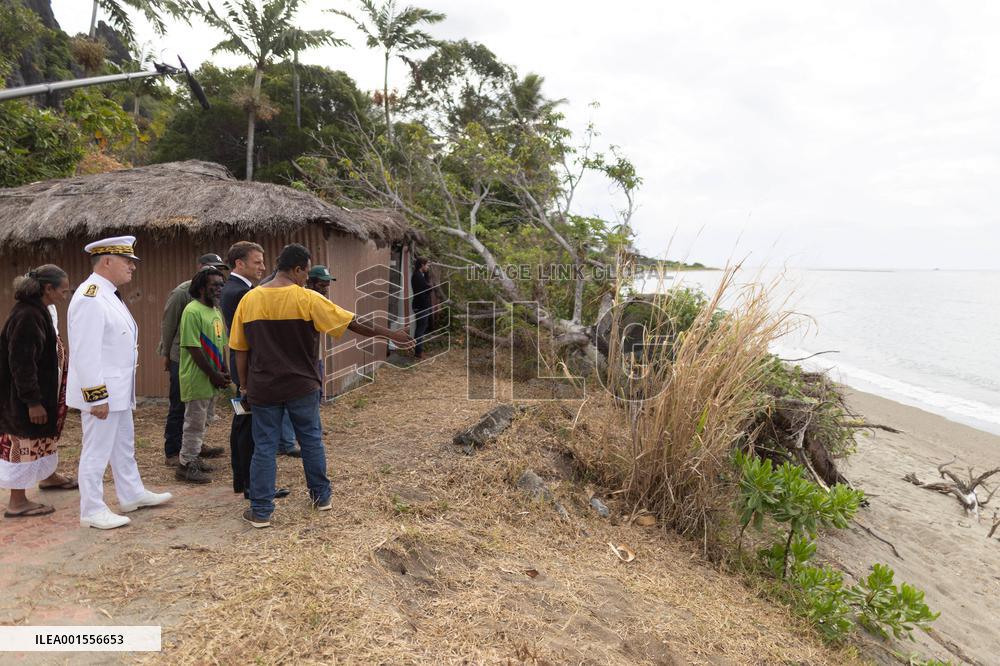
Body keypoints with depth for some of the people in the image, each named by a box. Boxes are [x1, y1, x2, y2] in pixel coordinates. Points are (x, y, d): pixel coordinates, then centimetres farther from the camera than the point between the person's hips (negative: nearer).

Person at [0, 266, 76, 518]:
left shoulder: (37, 310, 6)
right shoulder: (27, 316, -24)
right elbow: (21, 363, -25)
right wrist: (32, 401, -23)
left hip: (43, 391, 10)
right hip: (26, 396, -10)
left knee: (44, 436, 24)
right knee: (25, 441, 1)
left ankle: (47, 476, 43)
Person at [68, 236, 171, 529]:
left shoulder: (110, 295, 11)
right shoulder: (90, 298, -20)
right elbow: (86, 353, -24)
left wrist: (115, 393, 19)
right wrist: (96, 396, -23)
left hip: (118, 391, 10)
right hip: (102, 393, -10)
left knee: (124, 446, 20)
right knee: (96, 451, 2)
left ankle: (132, 495, 34)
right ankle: (92, 511, 14)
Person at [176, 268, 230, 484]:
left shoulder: (216, 311, 12)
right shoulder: (193, 311, -16)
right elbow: (193, 348, -20)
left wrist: (224, 372, 6)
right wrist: (213, 374, -16)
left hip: (212, 379, 9)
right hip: (197, 379, -9)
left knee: (202, 423, 17)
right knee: (195, 423, 0)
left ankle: (193, 459, 29)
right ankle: (186, 466, 10)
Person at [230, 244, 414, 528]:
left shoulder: (249, 299, -1)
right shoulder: (307, 299, -11)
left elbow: (240, 350, 3)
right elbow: (354, 323, -8)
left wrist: (244, 385, 13)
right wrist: (391, 334, 1)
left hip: (263, 388, 2)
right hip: (301, 387, -2)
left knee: (264, 447, 8)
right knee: (312, 441, 15)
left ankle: (260, 511, 12)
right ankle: (321, 496, 28)